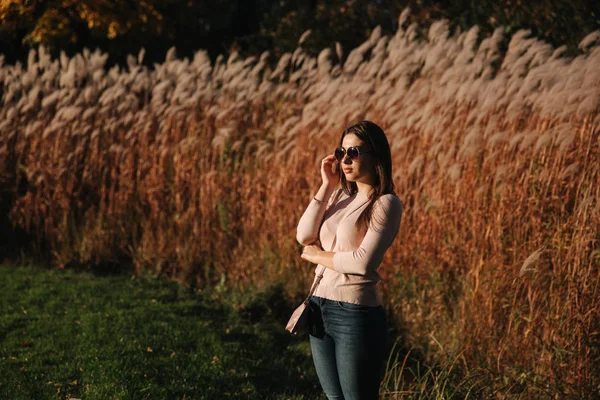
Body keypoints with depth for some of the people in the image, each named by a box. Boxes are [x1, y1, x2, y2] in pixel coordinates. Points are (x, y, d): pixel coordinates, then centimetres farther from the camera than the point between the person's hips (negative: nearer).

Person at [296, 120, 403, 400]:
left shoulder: (386, 203, -11)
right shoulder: (340, 196, 10)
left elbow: (363, 262, -21)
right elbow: (304, 237, -1)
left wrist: (318, 255, -7)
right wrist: (327, 186, -3)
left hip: (356, 314, -7)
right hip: (319, 309, 7)